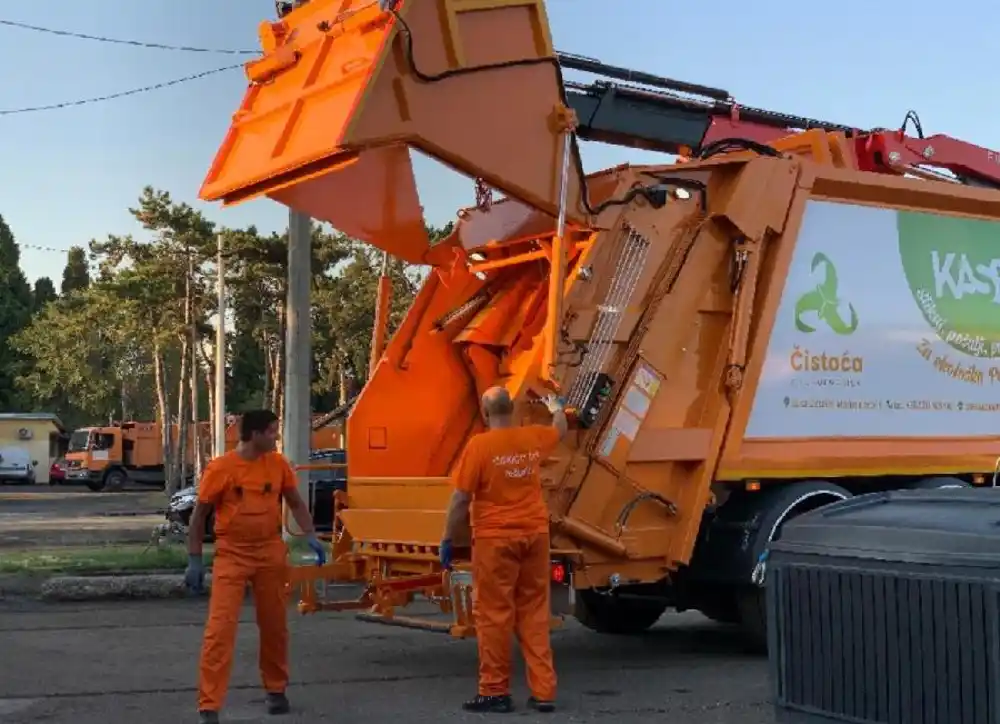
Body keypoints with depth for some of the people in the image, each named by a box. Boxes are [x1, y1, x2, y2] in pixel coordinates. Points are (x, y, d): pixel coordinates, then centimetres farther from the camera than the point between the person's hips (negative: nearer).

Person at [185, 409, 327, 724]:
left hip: (271, 553, 4)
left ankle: (276, 690, 33)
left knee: (275, 625, 13)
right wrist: (194, 561, -5)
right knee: (220, 628, -10)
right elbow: (199, 515, -3)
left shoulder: (278, 464, 1)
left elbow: (296, 503, 13)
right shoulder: (220, 468, -11)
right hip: (231, 555, -4)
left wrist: (311, 536, -1)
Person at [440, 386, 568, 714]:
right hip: (535, 534, 5)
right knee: (535, 613, 10)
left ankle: (495, 692, 7)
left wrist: (447, 540, -2)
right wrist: (555, 406, 50)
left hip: (496, 539, -5)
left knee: (494, 615, 2)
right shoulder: (535, 438, 6)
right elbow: (560, 429, 30)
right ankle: (543, 691, 12)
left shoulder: (479, 445, -11)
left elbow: (460, 499, -11)